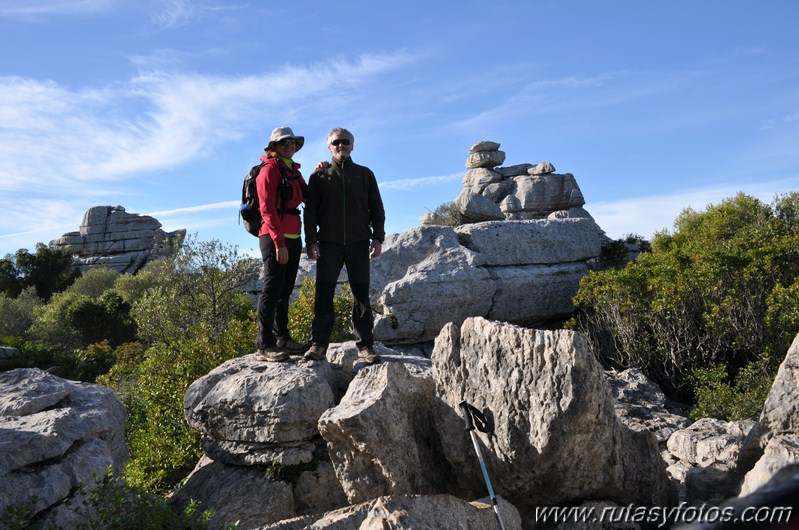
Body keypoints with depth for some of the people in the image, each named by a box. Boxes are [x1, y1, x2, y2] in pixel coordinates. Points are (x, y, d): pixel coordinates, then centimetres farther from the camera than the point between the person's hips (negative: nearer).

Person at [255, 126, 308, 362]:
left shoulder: (294, 171, 19)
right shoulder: (269, 170, -6)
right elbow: (267, 209, -14)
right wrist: (279, 242, -20)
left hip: (293, 237, 8)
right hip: (274, 238, -8)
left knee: (285, 290, 12)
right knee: (272, 289, -8)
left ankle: (281, 338, 21)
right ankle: (264, 345, -4)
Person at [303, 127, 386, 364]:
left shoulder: (365, 174, 14)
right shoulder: (319, 176, 11)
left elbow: (376, 208, 12)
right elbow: (310, 211, 6)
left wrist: (378, 237, 1)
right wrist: (311, 241, -4)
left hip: (358, 244, 1)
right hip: (329, 244, 0)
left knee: (361, 294, 0)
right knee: (323, 294, -5)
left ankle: (365, 345, 5)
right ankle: (318, 344, 1)